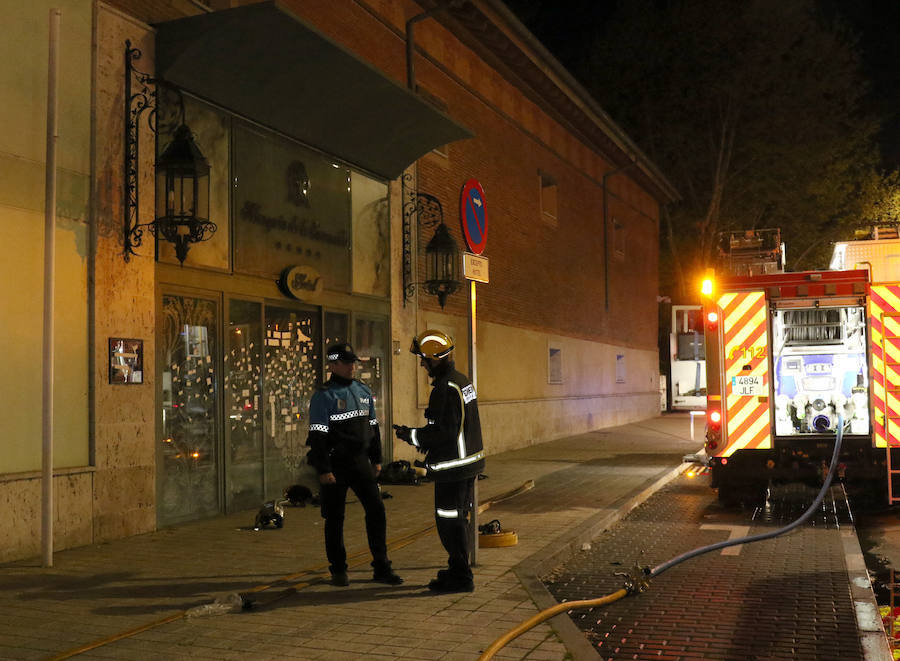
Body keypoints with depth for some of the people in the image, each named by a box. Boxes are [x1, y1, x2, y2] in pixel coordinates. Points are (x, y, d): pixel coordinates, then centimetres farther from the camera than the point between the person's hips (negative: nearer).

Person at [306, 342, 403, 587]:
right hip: (335, 464, -5)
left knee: (376, 509, 0)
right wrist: (323, 470, -15)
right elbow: (318, 436, -11)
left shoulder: (364, 392, 12)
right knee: (335, 517, 3)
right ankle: (338, 570, 16)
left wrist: (376, 459, 16)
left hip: (361, 461, 5)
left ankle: (381, 568, 9)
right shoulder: (324, 396, -7)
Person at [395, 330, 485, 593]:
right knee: (459, 518, 19)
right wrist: (425, 440, 16)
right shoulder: (462, 380, 12)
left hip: (453, 467, -10)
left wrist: (412, 435, -11)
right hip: (468, 462, 10)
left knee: (449, 521, -2)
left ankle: (460, 578, 5)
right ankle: (458, 569, 31)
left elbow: (443, 431, -24)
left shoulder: (445, 389, -20)